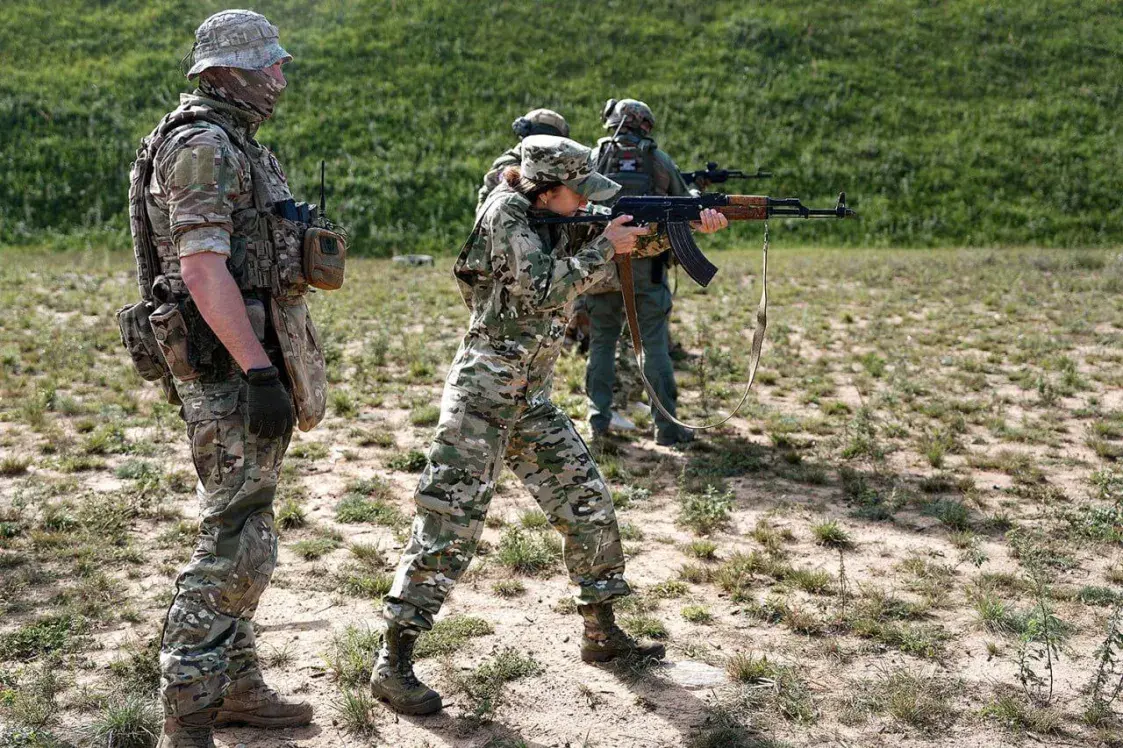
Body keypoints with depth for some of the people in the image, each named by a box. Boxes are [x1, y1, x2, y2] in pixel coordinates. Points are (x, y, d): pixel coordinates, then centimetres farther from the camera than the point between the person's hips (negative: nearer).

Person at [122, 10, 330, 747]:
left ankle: (238, 685, 26)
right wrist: (261, 372, -26)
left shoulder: (234, 145, 19)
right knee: (235, 540, -9)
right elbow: (203, 269, -22)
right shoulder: (203, 144, -13)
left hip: (247, 359, 11)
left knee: (244, 528, 15)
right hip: (230, 363, -11)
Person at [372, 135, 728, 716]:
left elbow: (638, 238, 14)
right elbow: (541, 290, -22)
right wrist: (603, 249, -14)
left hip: (532, 401, 8)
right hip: (481, 395, -8)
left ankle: (601, 633, 24)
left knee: (590, 504, 9)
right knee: (449, 525, -9)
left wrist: (693, 225, -1)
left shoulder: (560, 223, 11)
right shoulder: (506, 214, -11)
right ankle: (393, 664, -2)